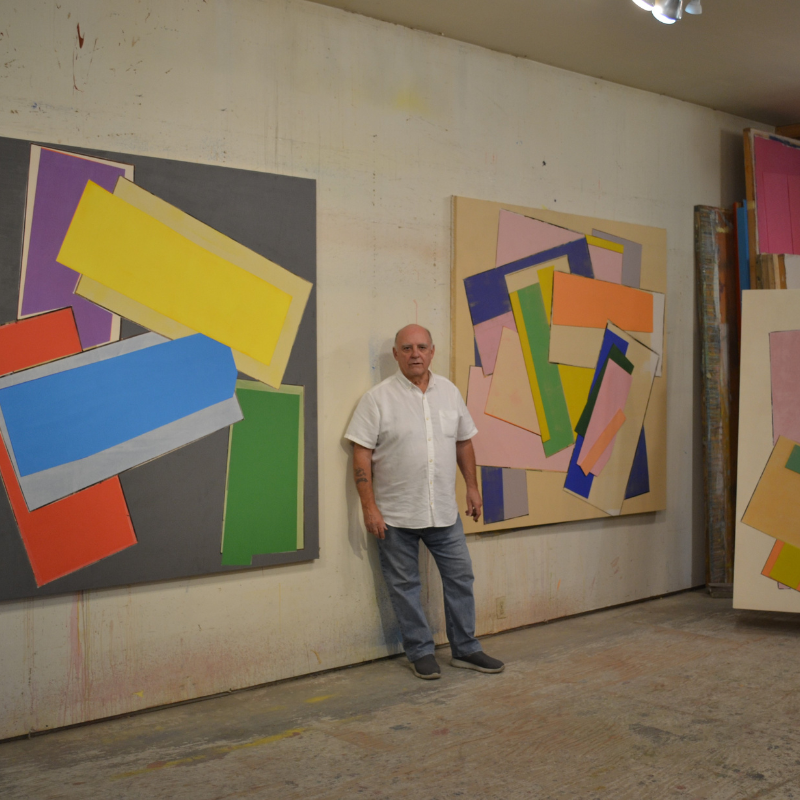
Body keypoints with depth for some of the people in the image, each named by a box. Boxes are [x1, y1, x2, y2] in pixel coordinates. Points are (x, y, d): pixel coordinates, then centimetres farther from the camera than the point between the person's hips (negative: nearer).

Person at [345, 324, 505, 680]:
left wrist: (472, 487, 13)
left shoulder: (449, 391, 6)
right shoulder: (378, 397, -8)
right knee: (404, 585, 6)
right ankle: (420, 652, 20)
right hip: (396, 514, -4)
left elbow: (464, 441, 16)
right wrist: (369, 507, -14)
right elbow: (361, 454, -10)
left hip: (444, 511, 4)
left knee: (460, 577, 9)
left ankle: (465, 649, 22)